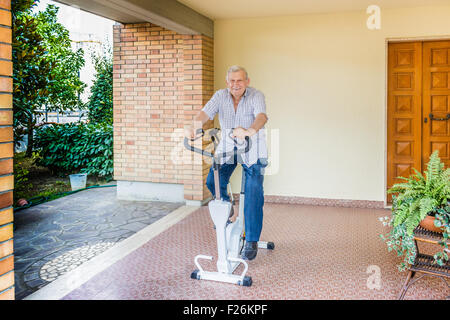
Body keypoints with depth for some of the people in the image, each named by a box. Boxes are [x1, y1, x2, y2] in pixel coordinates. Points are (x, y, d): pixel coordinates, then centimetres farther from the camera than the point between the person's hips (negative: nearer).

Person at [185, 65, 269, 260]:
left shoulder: (256, 96, -14)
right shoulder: (220, 96, -5)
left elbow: (261, 116, -34)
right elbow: (205, 112, -22)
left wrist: (250, 131, -57)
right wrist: (194, 126, -45)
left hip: (252, 151, -3)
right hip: (226, 148, 3)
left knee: (253, 192, -13)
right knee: (212, 182, -14)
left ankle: (251, 241, -4)